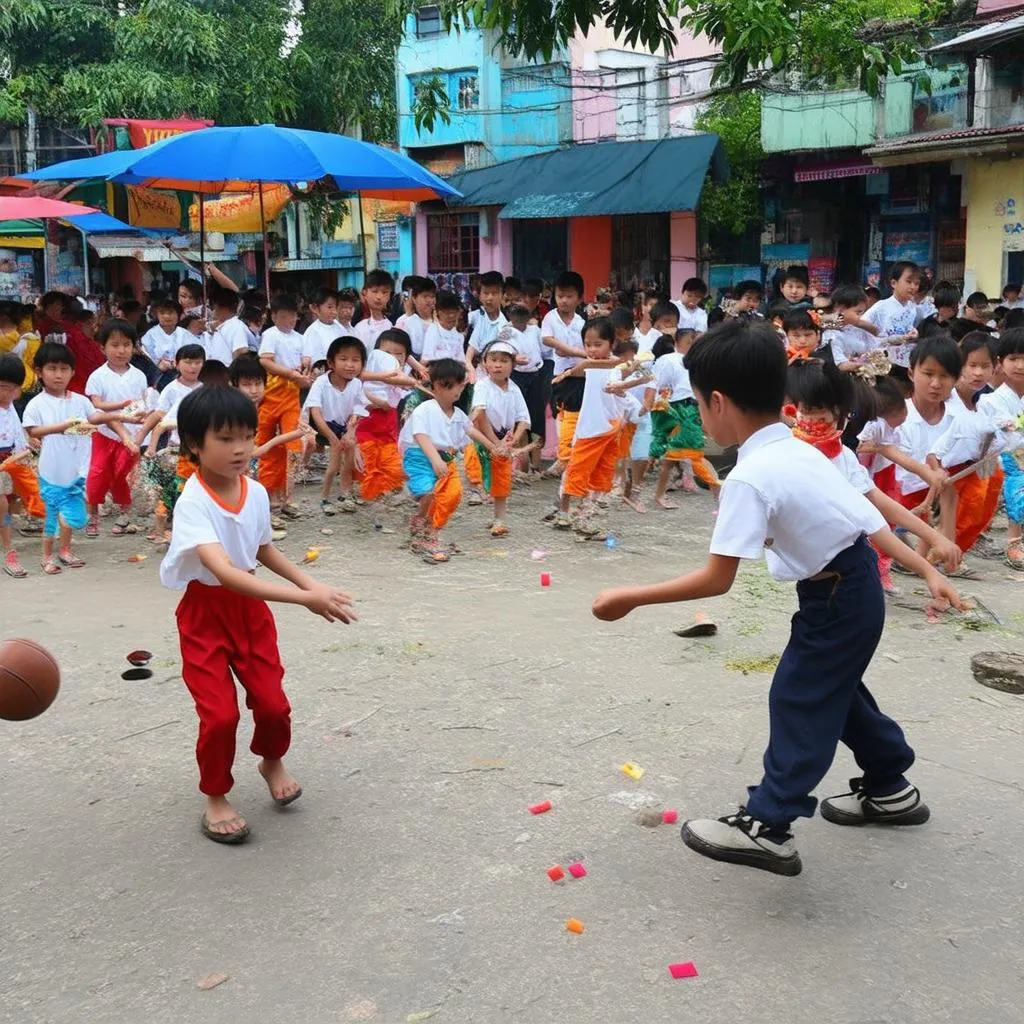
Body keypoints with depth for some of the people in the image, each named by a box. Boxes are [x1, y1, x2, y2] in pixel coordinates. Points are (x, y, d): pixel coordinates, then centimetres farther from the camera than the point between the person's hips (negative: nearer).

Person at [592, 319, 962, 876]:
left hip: (836, 598, -9)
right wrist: (928, 571, 11)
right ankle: (890, 788, 42)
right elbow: (871, 518, 5)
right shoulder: (800, 452, 3)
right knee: (834, 688, 25)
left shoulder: (750, 478, -25)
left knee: (798, 699, 2)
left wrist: (630, 597, -21)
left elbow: (716, 580, -26)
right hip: (856, 587, 9)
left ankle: (767, 825, 13)